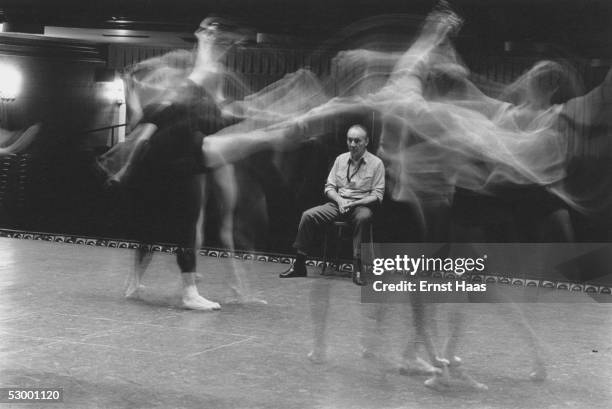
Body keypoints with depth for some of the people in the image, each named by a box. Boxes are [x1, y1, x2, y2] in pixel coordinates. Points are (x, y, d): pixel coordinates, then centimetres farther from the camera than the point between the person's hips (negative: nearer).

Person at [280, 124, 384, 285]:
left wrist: (354, 203, -17)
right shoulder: (340, 159, 11)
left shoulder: (376, 163, -2)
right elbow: (329, 187, 12)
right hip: (338, 203, 4)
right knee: (308, 215, -19)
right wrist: (339, 200, -9)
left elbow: (377, 195, -5)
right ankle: (299, 265, -11)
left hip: (361, 205, -4)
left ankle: (358, 268, -36)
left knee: (363, 217, -40)